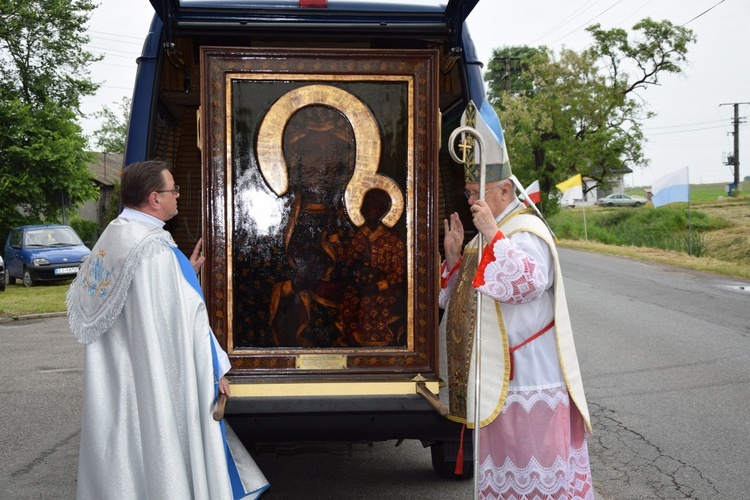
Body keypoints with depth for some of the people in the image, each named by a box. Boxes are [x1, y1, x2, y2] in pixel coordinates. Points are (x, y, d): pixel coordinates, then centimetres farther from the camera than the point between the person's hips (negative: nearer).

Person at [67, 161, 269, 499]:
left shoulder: (109, 239, 6)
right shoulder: (155, 249, -20)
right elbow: (182, 318, -18)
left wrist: (186, 272, 14)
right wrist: (215, 368, -8)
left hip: (113, 381, 9)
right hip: (154, 384, -9)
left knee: (122, 465, 16)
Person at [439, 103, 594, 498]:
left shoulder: (526, 231, -10)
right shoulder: (489, 235, 17)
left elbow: (528, 281, -29)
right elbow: (460, 295, 21)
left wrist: (492, 236, -27)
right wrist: (455, 255, 6)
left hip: (527, 374, -9)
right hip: (496, 376, 9)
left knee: (531, 449, -4)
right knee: (501, 454, 14)